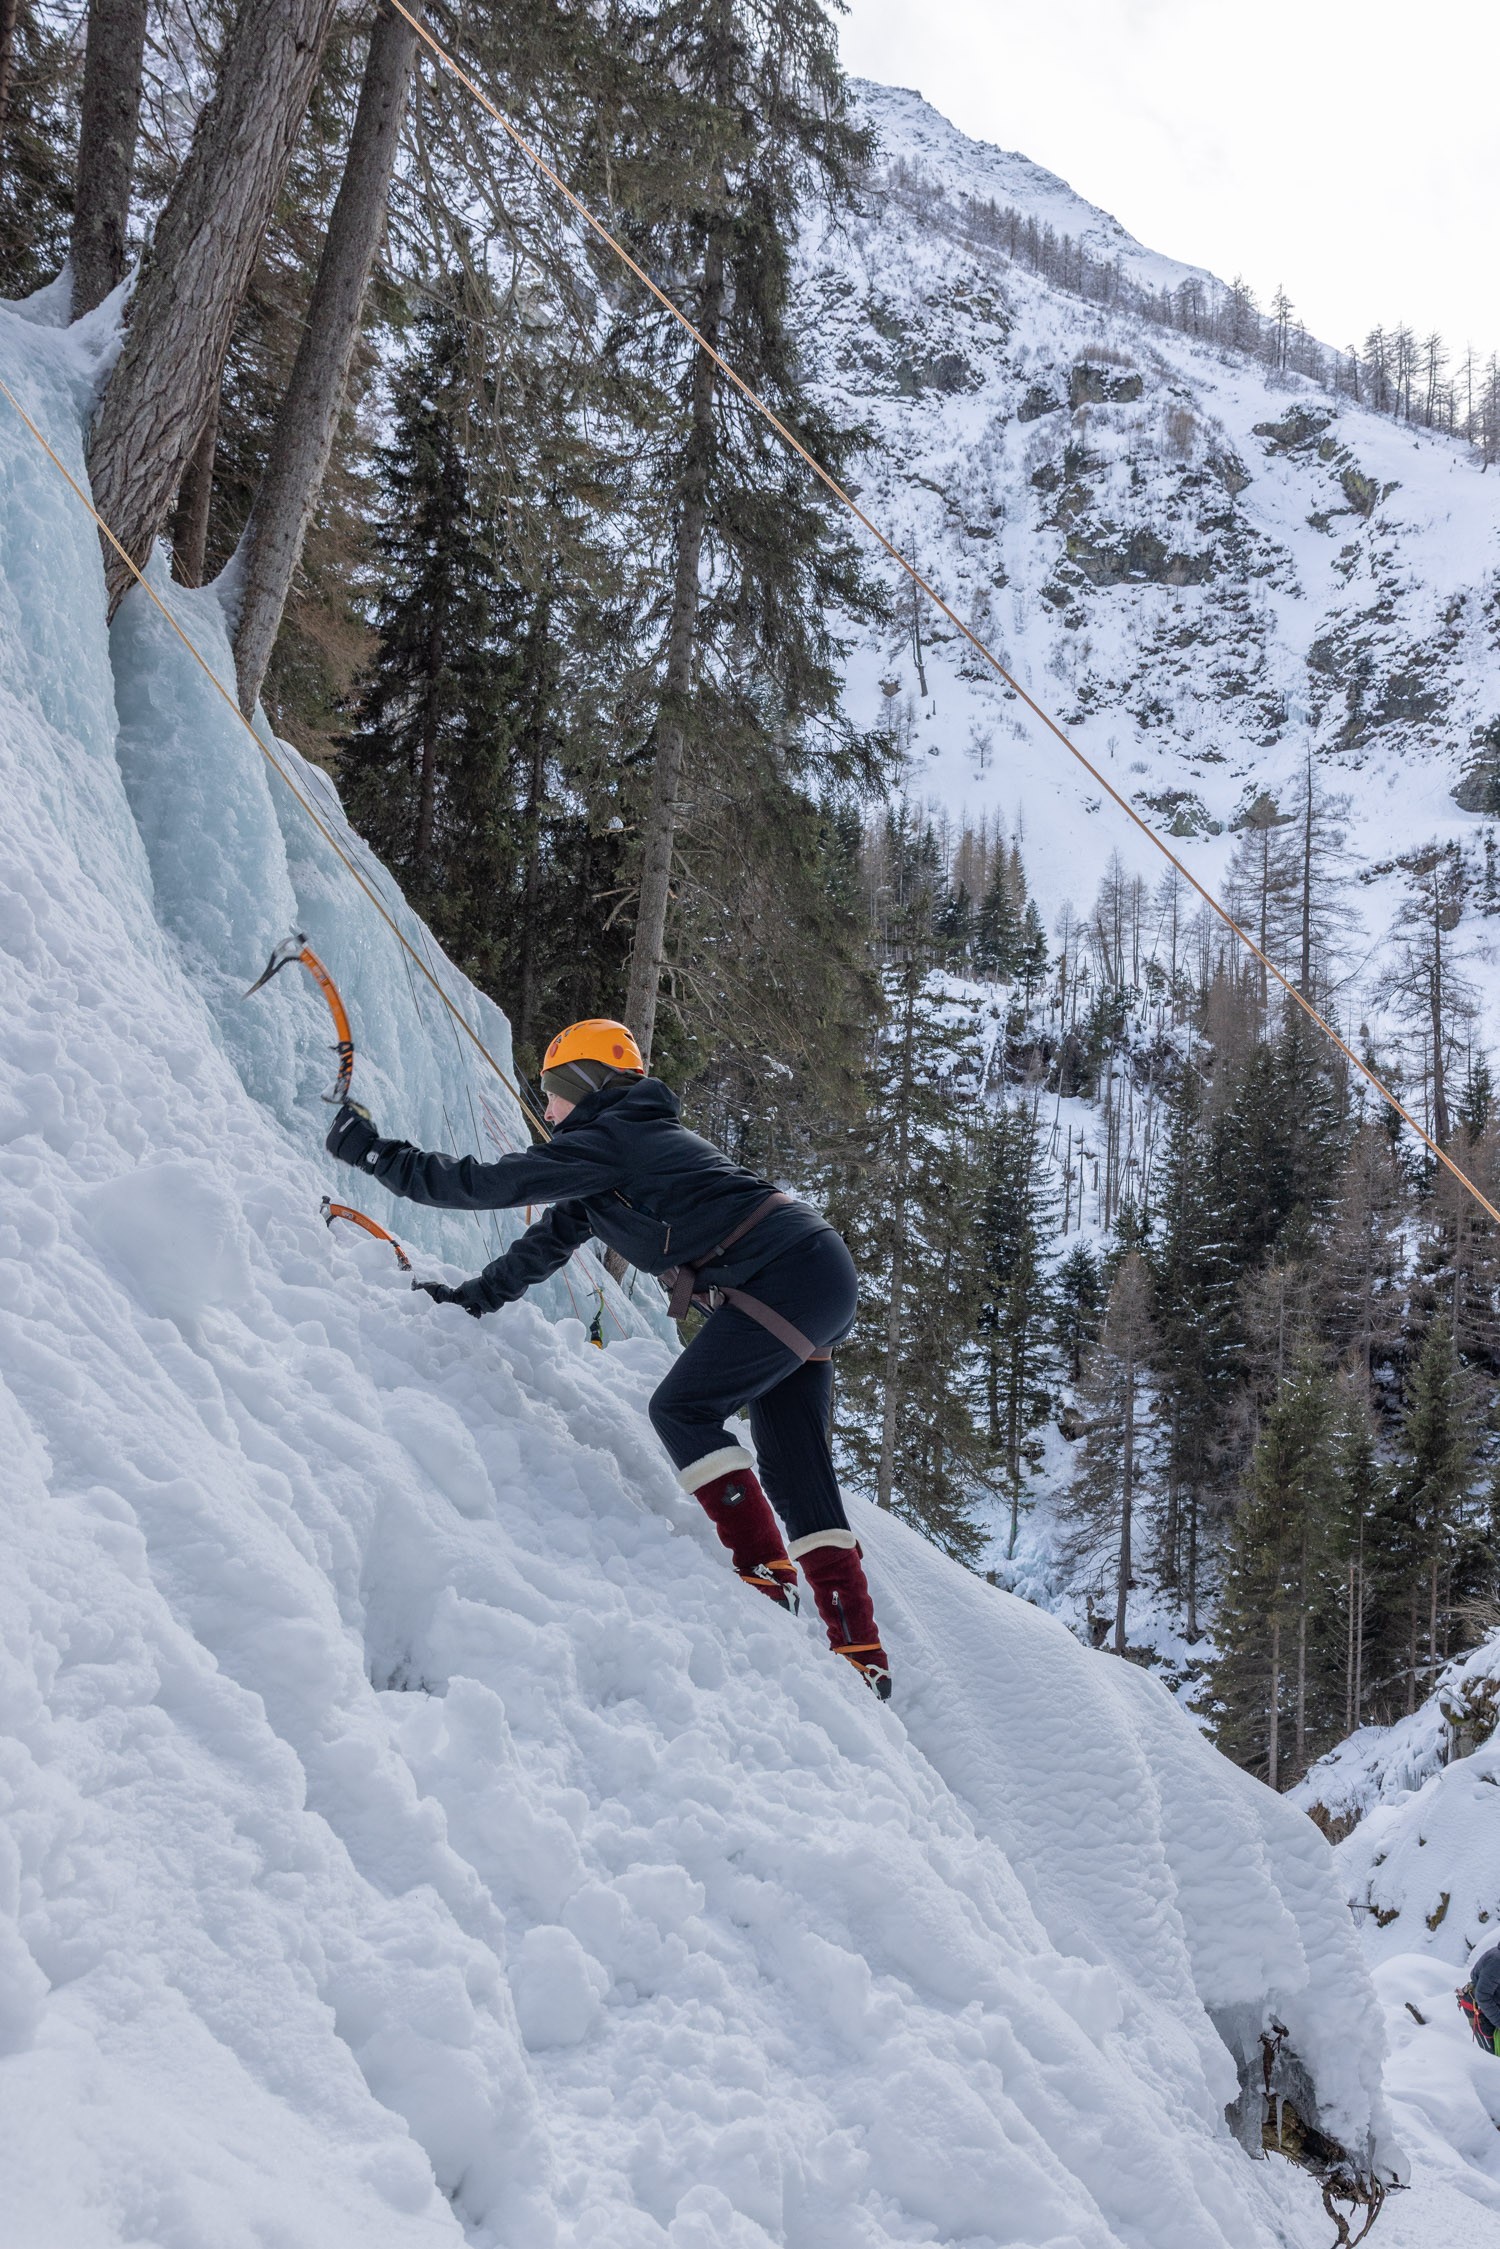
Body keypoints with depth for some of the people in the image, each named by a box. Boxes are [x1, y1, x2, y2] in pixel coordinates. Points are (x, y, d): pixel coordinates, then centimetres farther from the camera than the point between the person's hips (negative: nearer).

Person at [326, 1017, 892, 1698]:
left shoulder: (606, 1141, -8)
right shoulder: (623, 1145, 22)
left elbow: (491, 1183, -11)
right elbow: (551, 1237, 28)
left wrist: (374, 1153, -5)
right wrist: (475, 1295, 29)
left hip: (785, 1276, -10)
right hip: (816, 1279, 10)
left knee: (681, 1408, -5)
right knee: (795, 1466, 7)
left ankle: (766, 1572, -7)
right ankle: (862, 1653, 7)